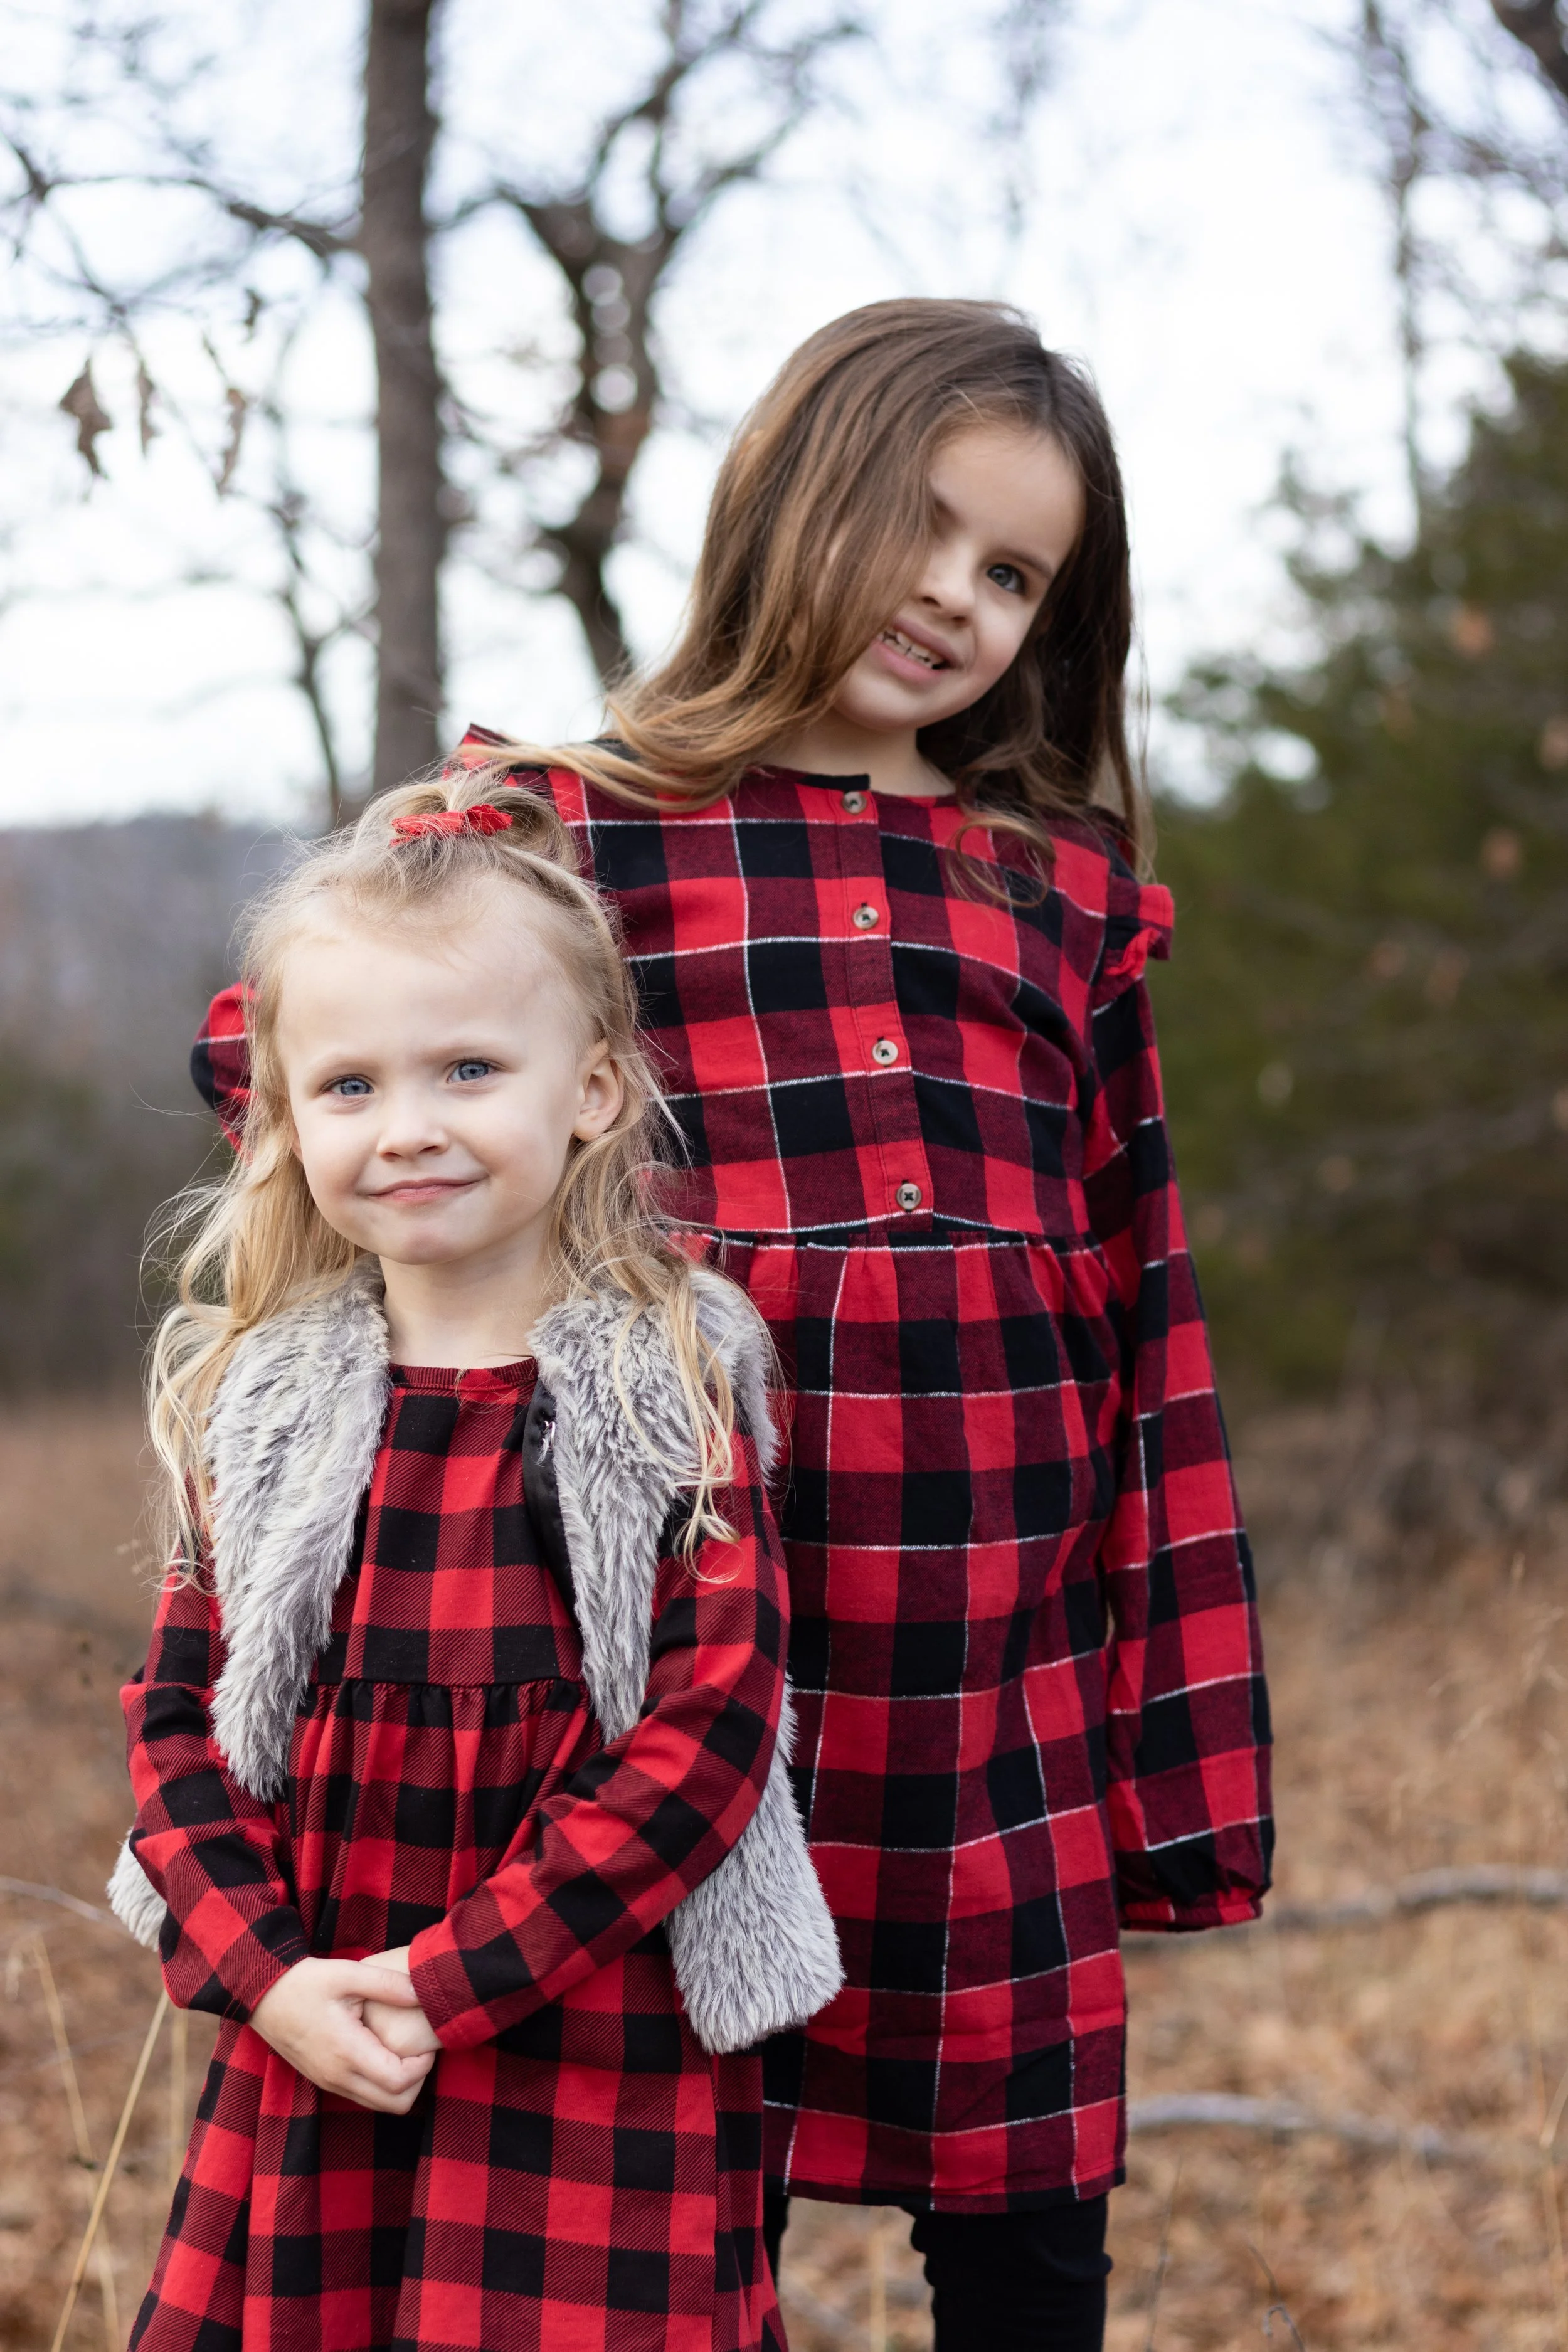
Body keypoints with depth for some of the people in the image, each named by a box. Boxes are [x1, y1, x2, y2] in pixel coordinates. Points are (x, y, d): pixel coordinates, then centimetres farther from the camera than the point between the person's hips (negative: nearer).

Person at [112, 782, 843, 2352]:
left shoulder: (668, 1397, -6)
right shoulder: (260, 1401, 5)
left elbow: (708, 1729, -12)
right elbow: (178, 1708, 6)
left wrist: (450, 1977, -15)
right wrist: (265, 1975, -9)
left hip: (600, 2066, -3)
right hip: (310, 2064, 3)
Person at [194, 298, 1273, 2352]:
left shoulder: (1067, 889, 12)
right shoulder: (582, 835, 4)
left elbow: (1148, 1318, 9)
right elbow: (264, 1044, 4)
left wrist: (1188, 1756, 7)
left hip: (1010, 1712, 3)